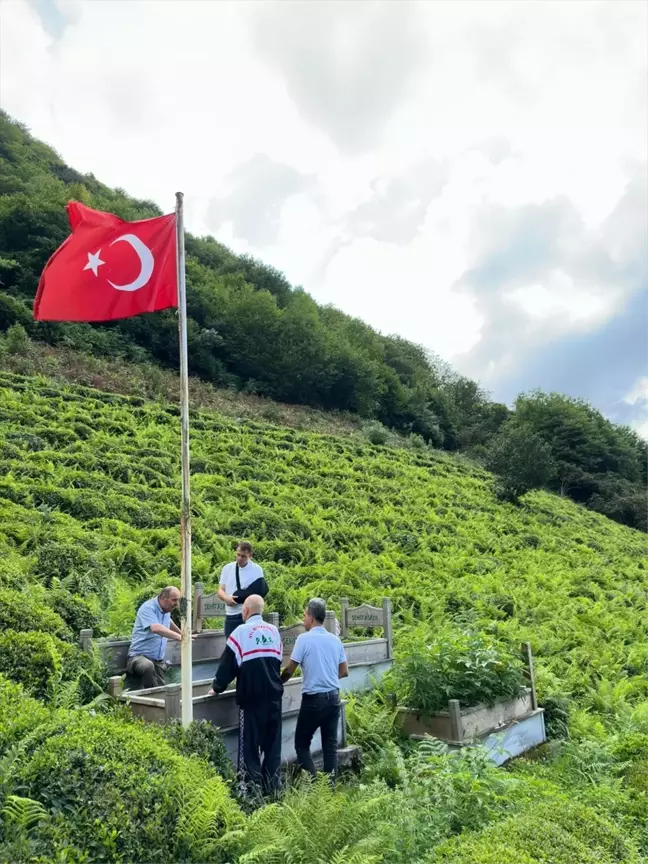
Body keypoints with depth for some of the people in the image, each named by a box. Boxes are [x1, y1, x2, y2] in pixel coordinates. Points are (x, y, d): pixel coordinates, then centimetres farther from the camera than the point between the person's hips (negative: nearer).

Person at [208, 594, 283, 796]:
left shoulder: (241, 631, -7)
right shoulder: (274, 631, 9)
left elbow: (228, 664, -5)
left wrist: (217, 687, 8)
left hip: (251, 696, -5)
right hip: (274, 694, 5)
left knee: (250, 743, 2)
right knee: (273, 742, 12)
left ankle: (252, 786, 2)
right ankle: (271, 786, 16)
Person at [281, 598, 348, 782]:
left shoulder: (304, 639, -10)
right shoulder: (335, 640, 5)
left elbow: (289, 670, -6)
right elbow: (344, 672, 11)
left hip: (313, 698, -5)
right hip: (333, 697, 5)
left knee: (302, 742, 8)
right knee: (330, 743, 11)